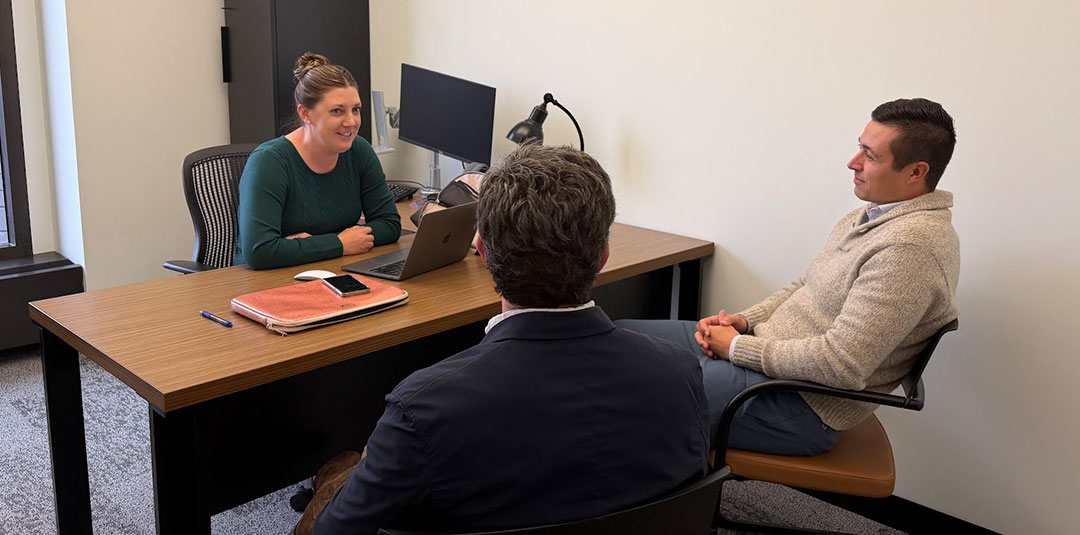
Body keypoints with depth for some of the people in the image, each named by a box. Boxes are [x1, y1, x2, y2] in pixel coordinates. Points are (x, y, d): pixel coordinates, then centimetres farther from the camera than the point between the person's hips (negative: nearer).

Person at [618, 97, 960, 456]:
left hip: (803, 406, -10)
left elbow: (841, 364, -27)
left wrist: (739, 347, -16)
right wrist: (744, 321, 2)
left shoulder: (912, 246, -22)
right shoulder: (870, 216, 10)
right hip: (764, 346, 10)